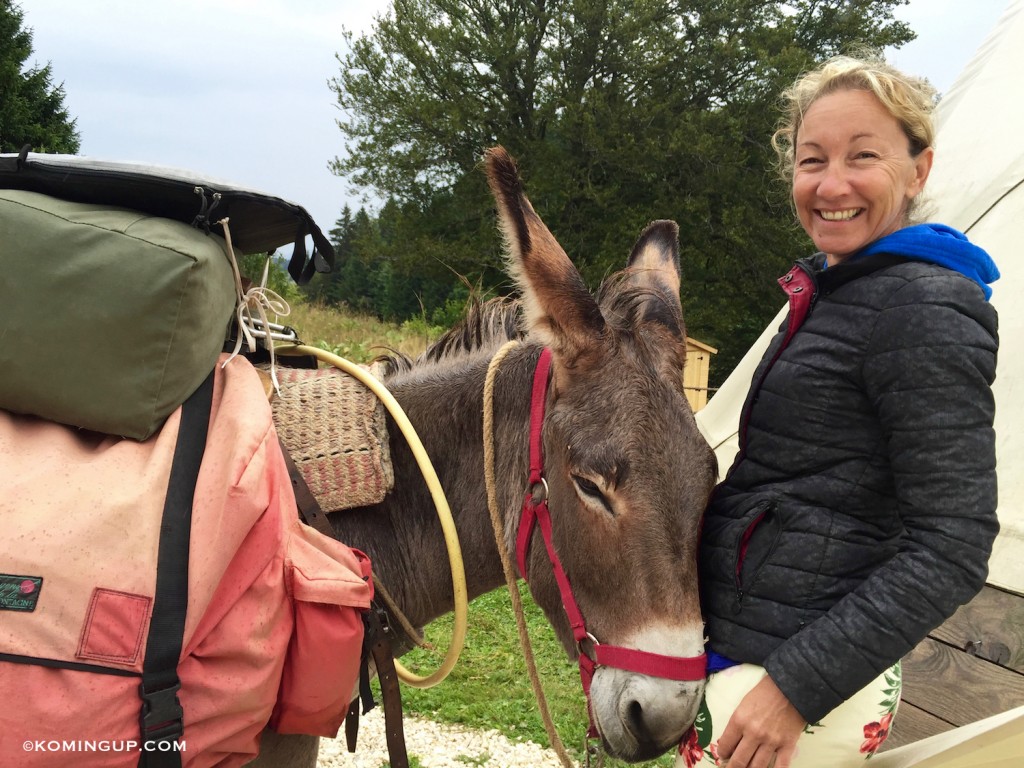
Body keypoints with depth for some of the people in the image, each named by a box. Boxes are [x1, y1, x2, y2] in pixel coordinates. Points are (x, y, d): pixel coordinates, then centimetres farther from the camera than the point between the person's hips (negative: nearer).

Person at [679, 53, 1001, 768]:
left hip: (796, 676, -9)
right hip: (739, 646, 9)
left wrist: (797, 685, -23)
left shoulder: (926, 313, -18)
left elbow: (951, 549, -21)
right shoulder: (831, 294, 11)